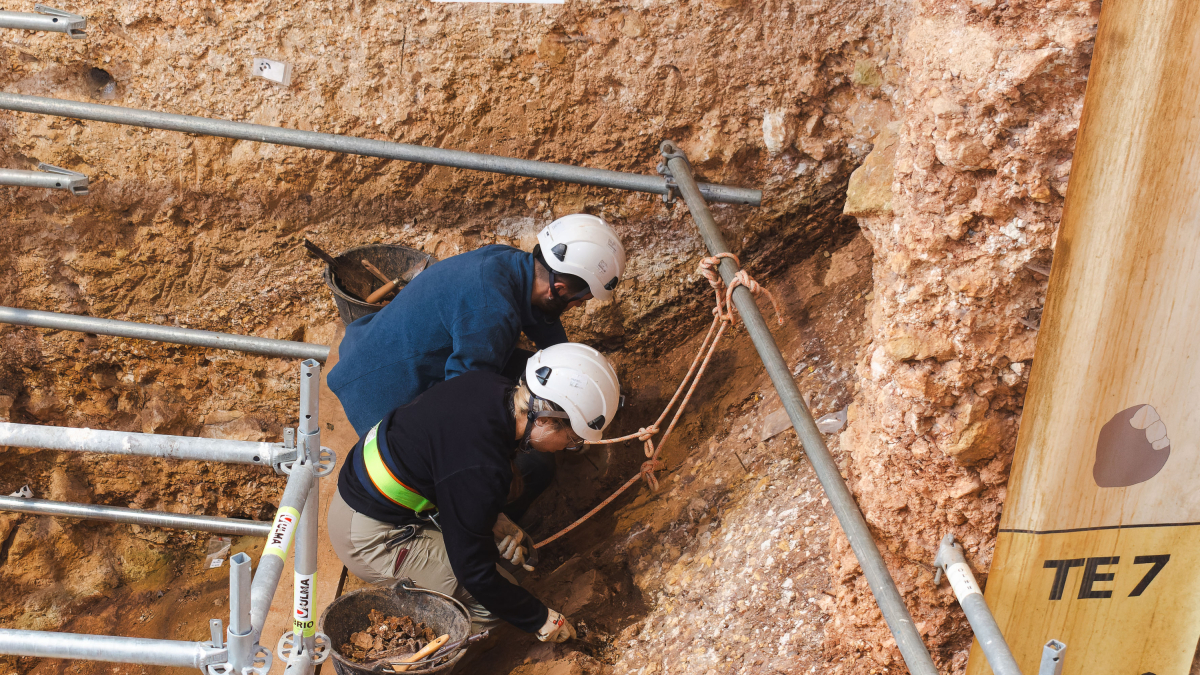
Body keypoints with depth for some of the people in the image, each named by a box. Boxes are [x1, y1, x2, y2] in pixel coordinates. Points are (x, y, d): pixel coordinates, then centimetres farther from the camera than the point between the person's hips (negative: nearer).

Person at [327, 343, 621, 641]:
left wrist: (492, 521, 8)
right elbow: (474, 572, -23)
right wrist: (540, 619, -10)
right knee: (495, 602, -16)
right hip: (372, 538, -9)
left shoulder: (488, 383, -8)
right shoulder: (480, 470, -32)